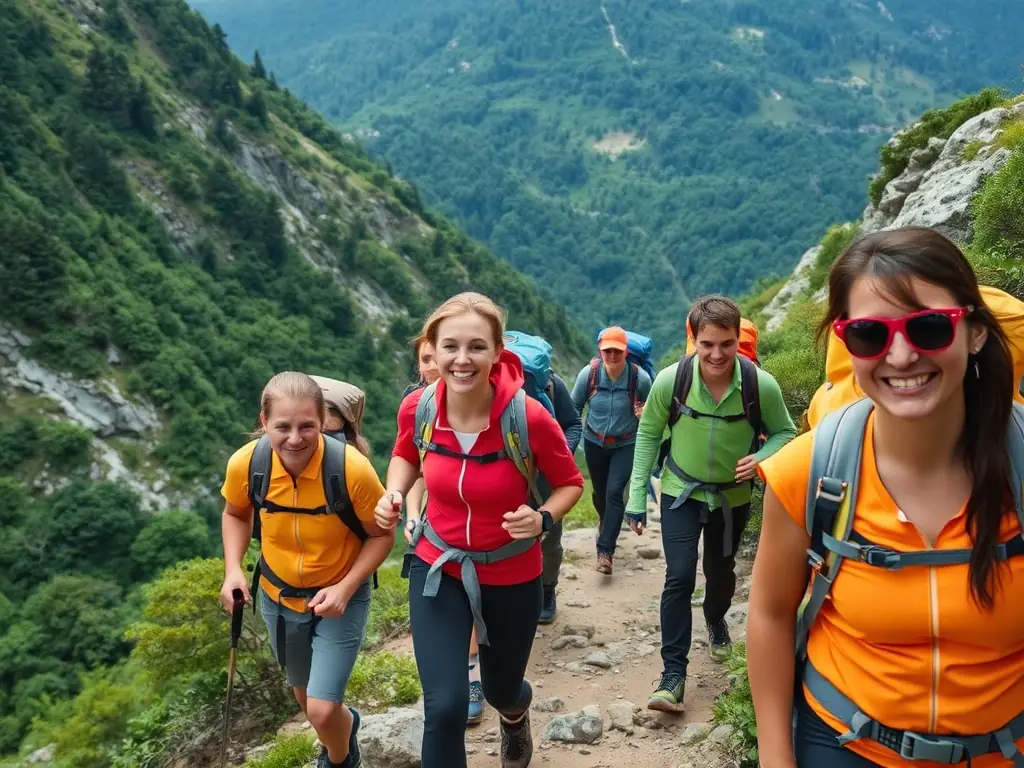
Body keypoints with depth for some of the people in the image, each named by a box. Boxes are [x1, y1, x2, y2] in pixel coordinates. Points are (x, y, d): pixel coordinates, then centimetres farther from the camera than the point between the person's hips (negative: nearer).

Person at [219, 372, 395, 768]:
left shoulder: (353, 469, -31)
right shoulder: (245, 463, -22)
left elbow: (381, 534, -16)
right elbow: (236, 513, 1)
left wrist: (345, 589, -26)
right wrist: (233, 569, -13)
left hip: (341, 598, -3)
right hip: (278, 596, 4)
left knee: (322, 710, -7)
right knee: (306, 695, 25)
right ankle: (342, 728, 60)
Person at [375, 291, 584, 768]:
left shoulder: (529, 417, -27)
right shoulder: (417, 408, -18)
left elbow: (570, 483, -9)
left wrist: (543, 519, -28)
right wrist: (393, 495, -14)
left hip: (511, 574, -1)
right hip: (438, 567, 1)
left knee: (501, 691, 22)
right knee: (445, 707, -10)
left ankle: (516, 713, 63)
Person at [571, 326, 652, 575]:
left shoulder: (640, 378, -20)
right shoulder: (588, 374, -17)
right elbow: (574, 407, -2)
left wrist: (646, 412, -22)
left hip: (626, 445, -2)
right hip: (594, 443, 2)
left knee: (615, 492, -16)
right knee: (600, 492, 19)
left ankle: (605, 550, -10)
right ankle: (605, 521, 53)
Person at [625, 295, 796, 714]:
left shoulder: (761, 385, -22)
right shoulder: (670, 379, -22)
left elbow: (784, 432, -5)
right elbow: (648, 435, -8)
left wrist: (762, 458, -27)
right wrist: (637, 497, -6)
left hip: (732, 496, 2)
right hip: (680, 492, -1)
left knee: (720, 571, 20)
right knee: (679, 577, -10)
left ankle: (716, 619, 54)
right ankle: (673, 673, 2)